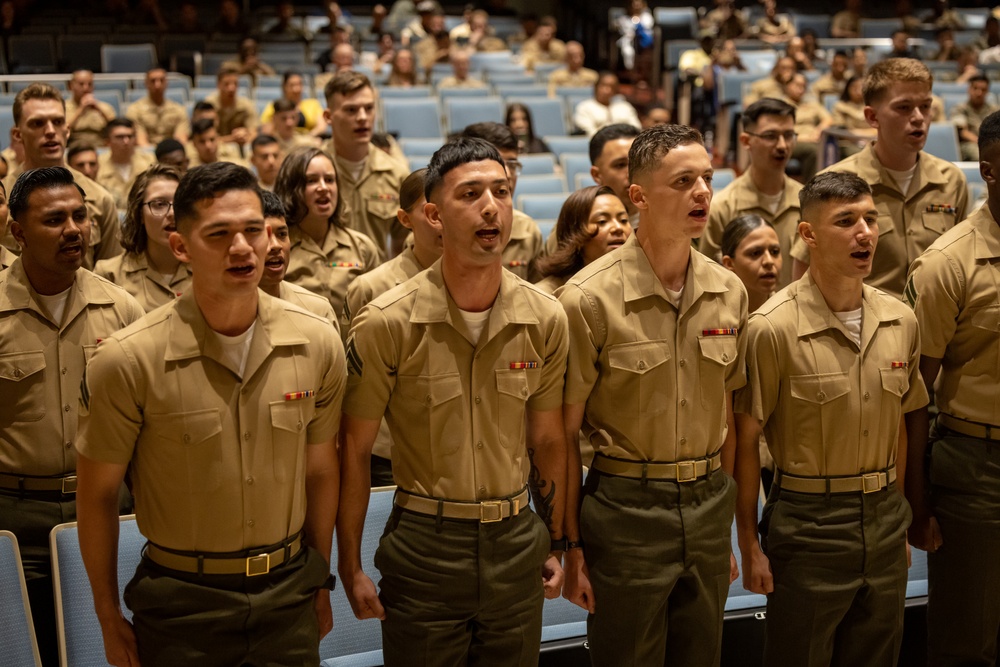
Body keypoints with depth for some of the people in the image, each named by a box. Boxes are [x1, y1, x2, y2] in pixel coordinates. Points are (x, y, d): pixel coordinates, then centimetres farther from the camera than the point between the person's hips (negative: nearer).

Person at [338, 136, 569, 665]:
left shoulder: (545, 319, -3)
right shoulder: (386, 324, -13)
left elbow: (547, 441, 7)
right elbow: (353, 450, -6)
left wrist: (554, 545, 12)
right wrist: (351, 567, -4)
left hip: (517, 543, 3)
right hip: (424, 547, -3)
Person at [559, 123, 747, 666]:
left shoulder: (729, 292, 3)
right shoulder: (590, 299, -13)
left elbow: (725, 415, 12)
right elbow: (564, 434, -9)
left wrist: (724, 521, 13)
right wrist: (572, 545, -8)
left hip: (708, 505, 5)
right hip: (626, 508, -4)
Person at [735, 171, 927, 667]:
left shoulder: (901, 321, 2)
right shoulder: (773, 328, -15)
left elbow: (899, 425, 12)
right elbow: (745, 440, -11)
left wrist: (894, 514, 13)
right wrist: (750, 546, -9)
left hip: (884, 521, 5)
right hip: (808, 526, -5)